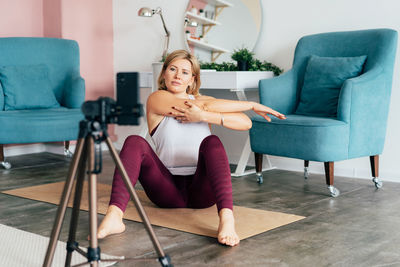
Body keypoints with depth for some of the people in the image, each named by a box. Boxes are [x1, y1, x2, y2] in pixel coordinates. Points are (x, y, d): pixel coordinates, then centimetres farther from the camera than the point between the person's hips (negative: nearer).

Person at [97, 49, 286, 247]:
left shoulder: (203, 99, 14)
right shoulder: (157, 99, 4)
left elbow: (246, 123, -4)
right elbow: (205, 106, -11)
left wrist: (204, 116, -18)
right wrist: (252, 105, -5)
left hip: (201, 190, 1)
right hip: (169, 191, -1)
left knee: (211, 142, -27)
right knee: (134, 143, -22)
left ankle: (226, 217, -49)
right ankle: (113, 216, -43)